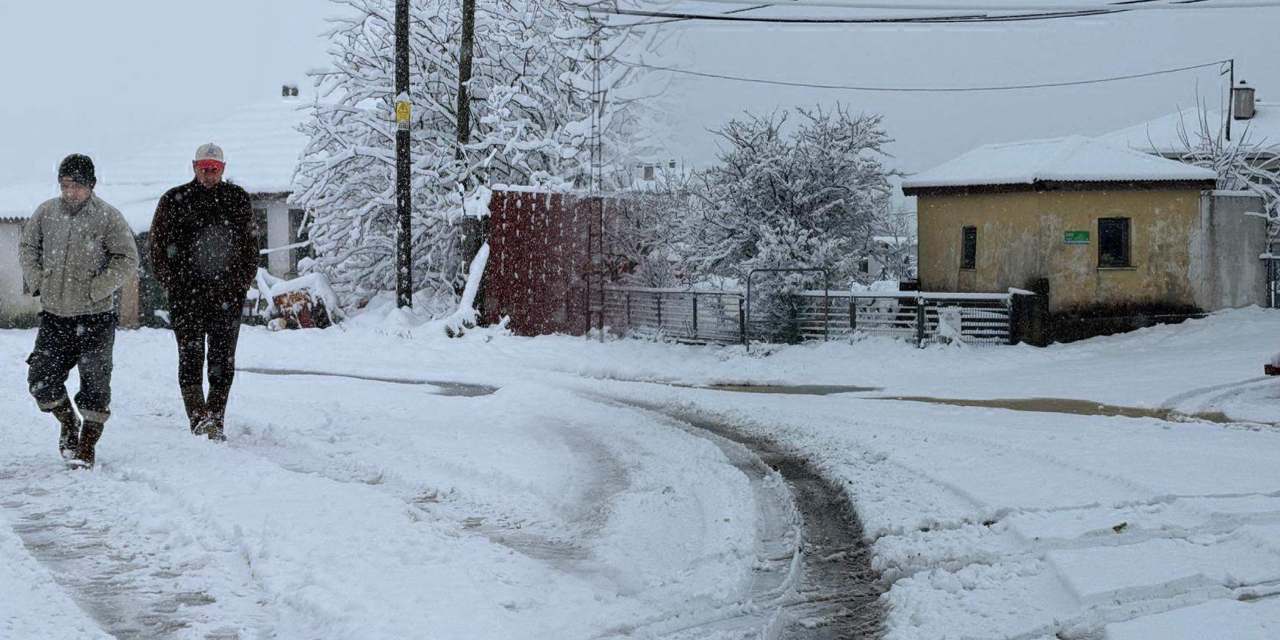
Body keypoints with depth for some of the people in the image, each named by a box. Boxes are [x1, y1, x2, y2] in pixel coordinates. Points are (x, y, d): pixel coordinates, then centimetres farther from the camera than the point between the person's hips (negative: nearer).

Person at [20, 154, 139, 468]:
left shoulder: (108, 217, -9)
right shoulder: (46, 213, 3)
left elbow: (128, 260, -8)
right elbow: (27, 247, 18)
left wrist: (94, 290, -14)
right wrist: (37, 282, 4)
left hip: (95, 316, -4)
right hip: (54, 315, 4)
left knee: (94, 383, -1)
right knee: (41, 380, 4)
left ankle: (87, 446, 12)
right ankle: (68, 423, 29)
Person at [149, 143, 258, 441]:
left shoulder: (238, 199, 10)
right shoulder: (174, 200, 5)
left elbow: (251, 243, 13)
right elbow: (158, 244, 6)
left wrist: (242, 281, 3)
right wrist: (173, 283, -3)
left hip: (227, 293, 1)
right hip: (186, 294, -1)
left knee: (223, 360, 2)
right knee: (191, 356, -9)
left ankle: (215, 418, 10)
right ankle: (198, 416, -13)